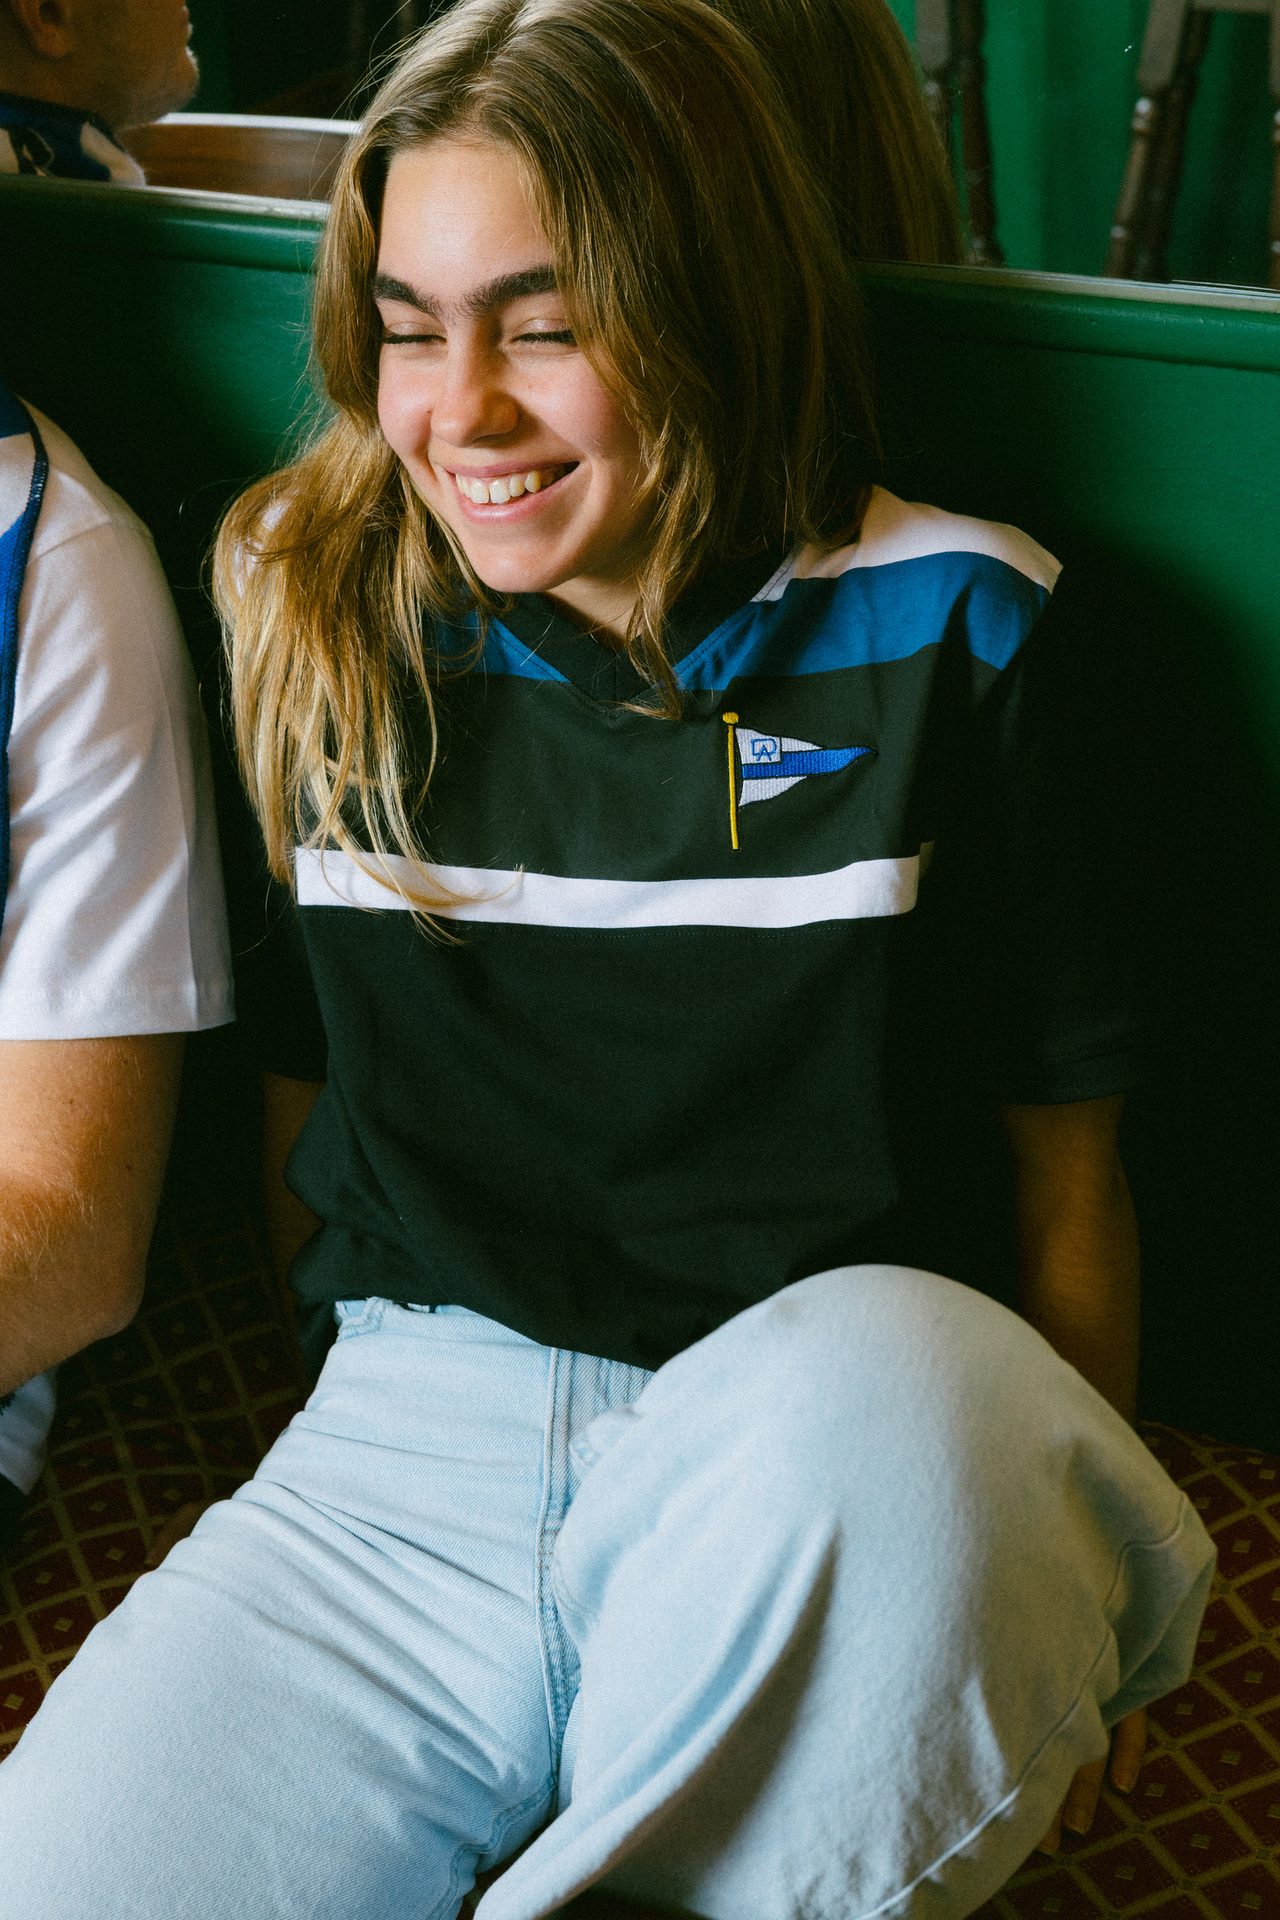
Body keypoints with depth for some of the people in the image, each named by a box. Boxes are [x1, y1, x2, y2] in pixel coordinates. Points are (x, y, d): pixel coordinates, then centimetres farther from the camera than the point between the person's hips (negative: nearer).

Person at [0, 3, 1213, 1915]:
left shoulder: (942, 630, -2)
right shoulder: (325, 619, 6)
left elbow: (1068, 1153, 4)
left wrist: (1077, 1578, 9)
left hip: (805, 1450, 0)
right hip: (406, 1427, 1)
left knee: (894, 1390, -37)